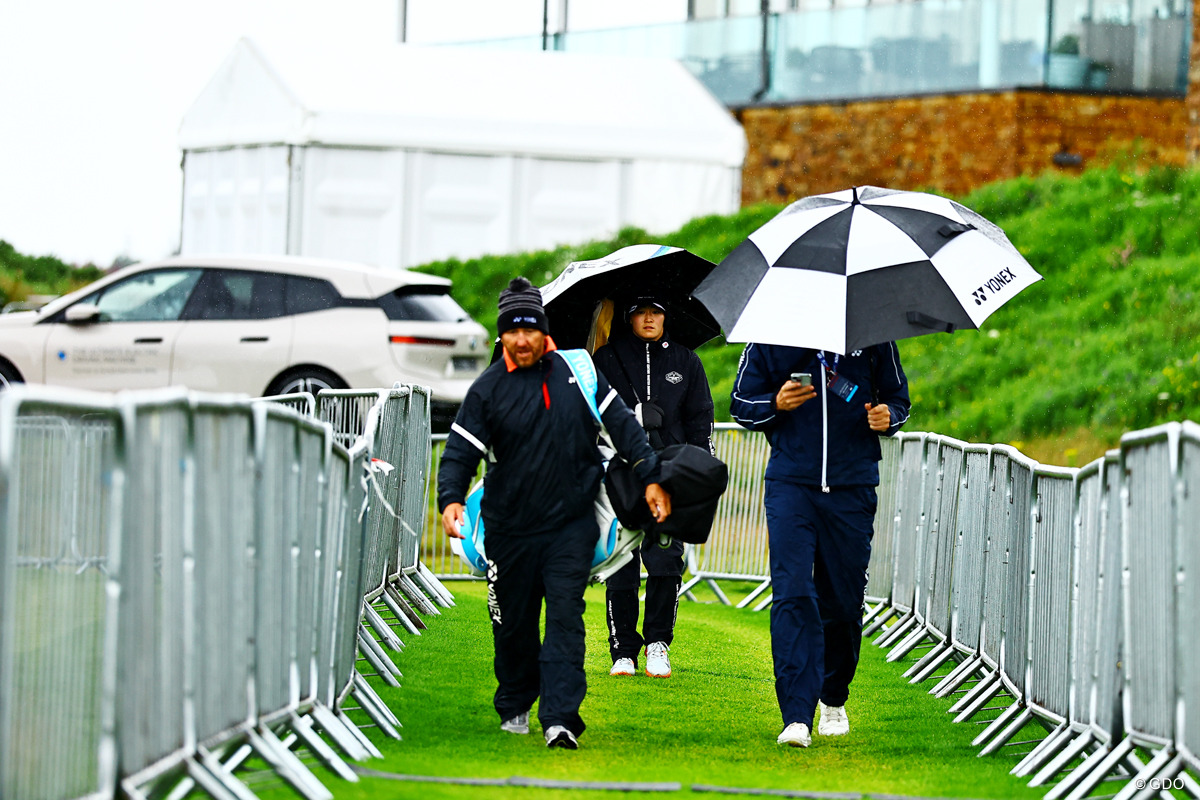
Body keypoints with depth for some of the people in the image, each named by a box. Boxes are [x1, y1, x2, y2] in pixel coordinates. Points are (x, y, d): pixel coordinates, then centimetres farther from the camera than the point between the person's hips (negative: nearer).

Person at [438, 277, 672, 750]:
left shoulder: (576, 372, 3)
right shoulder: (488, 390, -2)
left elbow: (622, 425, 11)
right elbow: (461, 452, -4)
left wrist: (651, 479, 7)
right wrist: (451, 499, -22)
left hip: (572, 524, 0)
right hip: (510, 528, 0)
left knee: (565, 616, -12)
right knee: (513, 623, 10)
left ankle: (560, 718, -18)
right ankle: (514, 707, 32)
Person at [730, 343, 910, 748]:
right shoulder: (770, 338, 3)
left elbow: (898, 396, 17)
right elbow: (742, 404, 10)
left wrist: (888, 416, -6)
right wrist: (776, 404, -11)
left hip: (852, 487, 1)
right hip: (790, 484, -1)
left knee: (844, 601, 7)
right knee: (792, 595, -14)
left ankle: (834, 700, 32)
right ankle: (797, 717, -19)